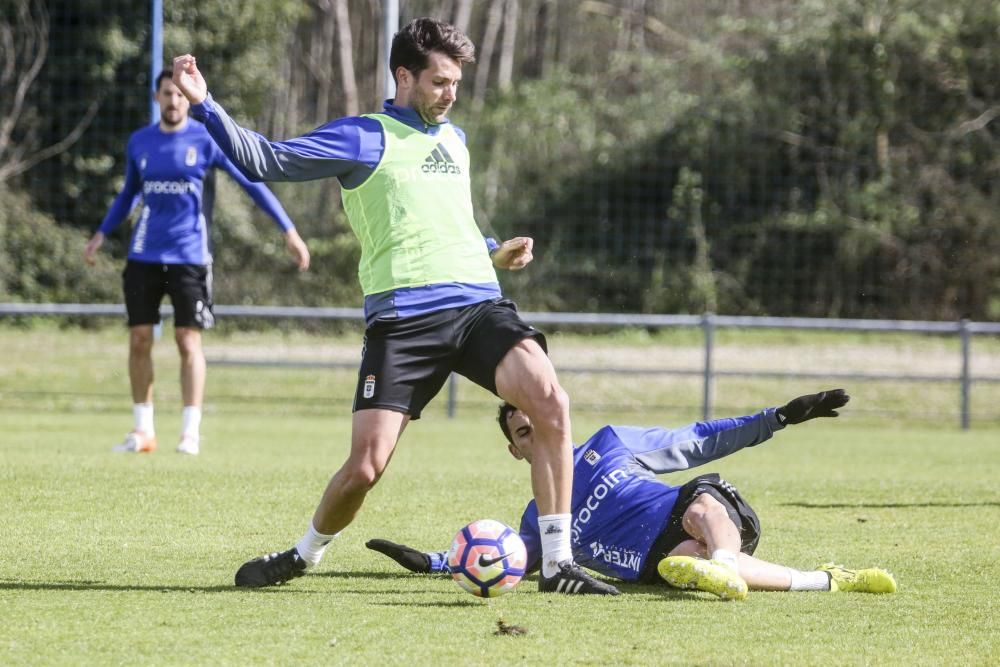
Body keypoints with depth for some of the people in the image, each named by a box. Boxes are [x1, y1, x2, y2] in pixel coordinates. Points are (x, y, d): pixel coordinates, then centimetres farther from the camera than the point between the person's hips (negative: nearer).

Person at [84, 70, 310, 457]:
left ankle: (191, 432, 1)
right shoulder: (139, 143, 8)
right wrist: (102, 233, 17)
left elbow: (252, 183, -2)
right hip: (144, 256, 4)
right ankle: (143, 431, 10)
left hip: (189, 256, -4)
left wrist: (289, 231, -6)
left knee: (188, 341, -6)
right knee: (139, 339, 1)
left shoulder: (206, 140, -4)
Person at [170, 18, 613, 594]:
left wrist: (494, 252, 24)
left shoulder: (454, 140, 24)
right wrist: (205, 105, -11)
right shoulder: (364, 137, 4)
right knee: (366, 466, -10)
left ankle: (558, 563, -14)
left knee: (551, 401, -21)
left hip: (477, 303, 5)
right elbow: (266, 159, -2)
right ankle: (305, 555, 22)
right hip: (401, 318, -5)